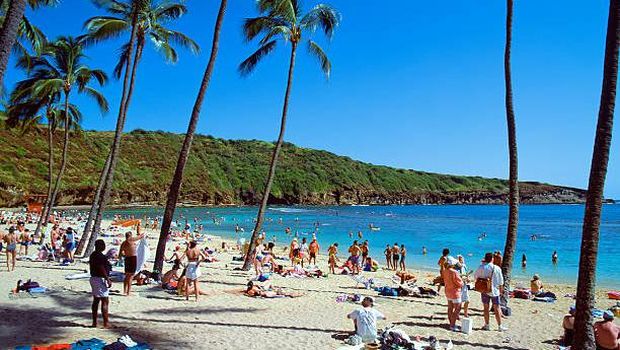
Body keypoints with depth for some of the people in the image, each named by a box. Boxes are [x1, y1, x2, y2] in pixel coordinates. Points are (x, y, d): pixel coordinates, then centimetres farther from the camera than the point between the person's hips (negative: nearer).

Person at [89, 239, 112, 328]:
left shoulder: (93, 255, 12)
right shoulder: (100, 256, -19)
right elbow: (102, 269, -22)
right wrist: (108, 279, -20)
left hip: (93, 278, 10)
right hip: (101, 279, -10)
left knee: (96, 301, 14)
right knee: (105, 301, -6)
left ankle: (94, 322, 19)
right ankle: (106, 323, -4)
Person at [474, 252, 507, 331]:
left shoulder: (481, 267, -8)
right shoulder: (497, 268, -10)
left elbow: (475, 276, 6)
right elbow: (500, 281, -4)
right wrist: (501, 289, 12)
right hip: (494, 291, -1)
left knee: (486, 307, 11)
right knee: (497, 308, 6)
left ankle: (486, 325, 17)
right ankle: (500, 326, 12)